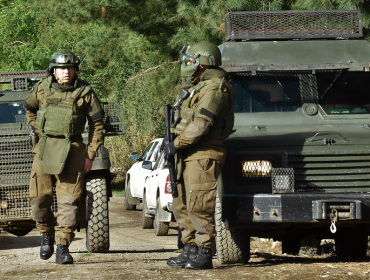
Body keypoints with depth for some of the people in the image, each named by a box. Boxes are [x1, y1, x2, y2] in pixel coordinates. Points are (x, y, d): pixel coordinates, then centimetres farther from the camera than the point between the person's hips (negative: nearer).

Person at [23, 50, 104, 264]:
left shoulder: (85, 91, -1)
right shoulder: (42, 88, 3)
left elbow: (97, 123, 5)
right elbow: (30, 110, 23)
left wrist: (90, 155, 1)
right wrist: (36, 132, 11)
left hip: (71, 149, -2)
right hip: (44, 148, 2)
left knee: (69, 200, -7)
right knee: (39, 198, 2)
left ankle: (63, 248, -5)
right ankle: (47, 234, 27)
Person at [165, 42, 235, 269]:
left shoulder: (214, 89, -14)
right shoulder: (199, 87, 20)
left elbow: (201, 124, -22)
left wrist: (177, 144, -16)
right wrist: (179, 145, 11)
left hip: (204, 156, -11)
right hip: (190, 156, 11)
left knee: (199, 206, -11)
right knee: (182, 205, 12)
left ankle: (204, 255, -8)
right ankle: (191, 251, 17)